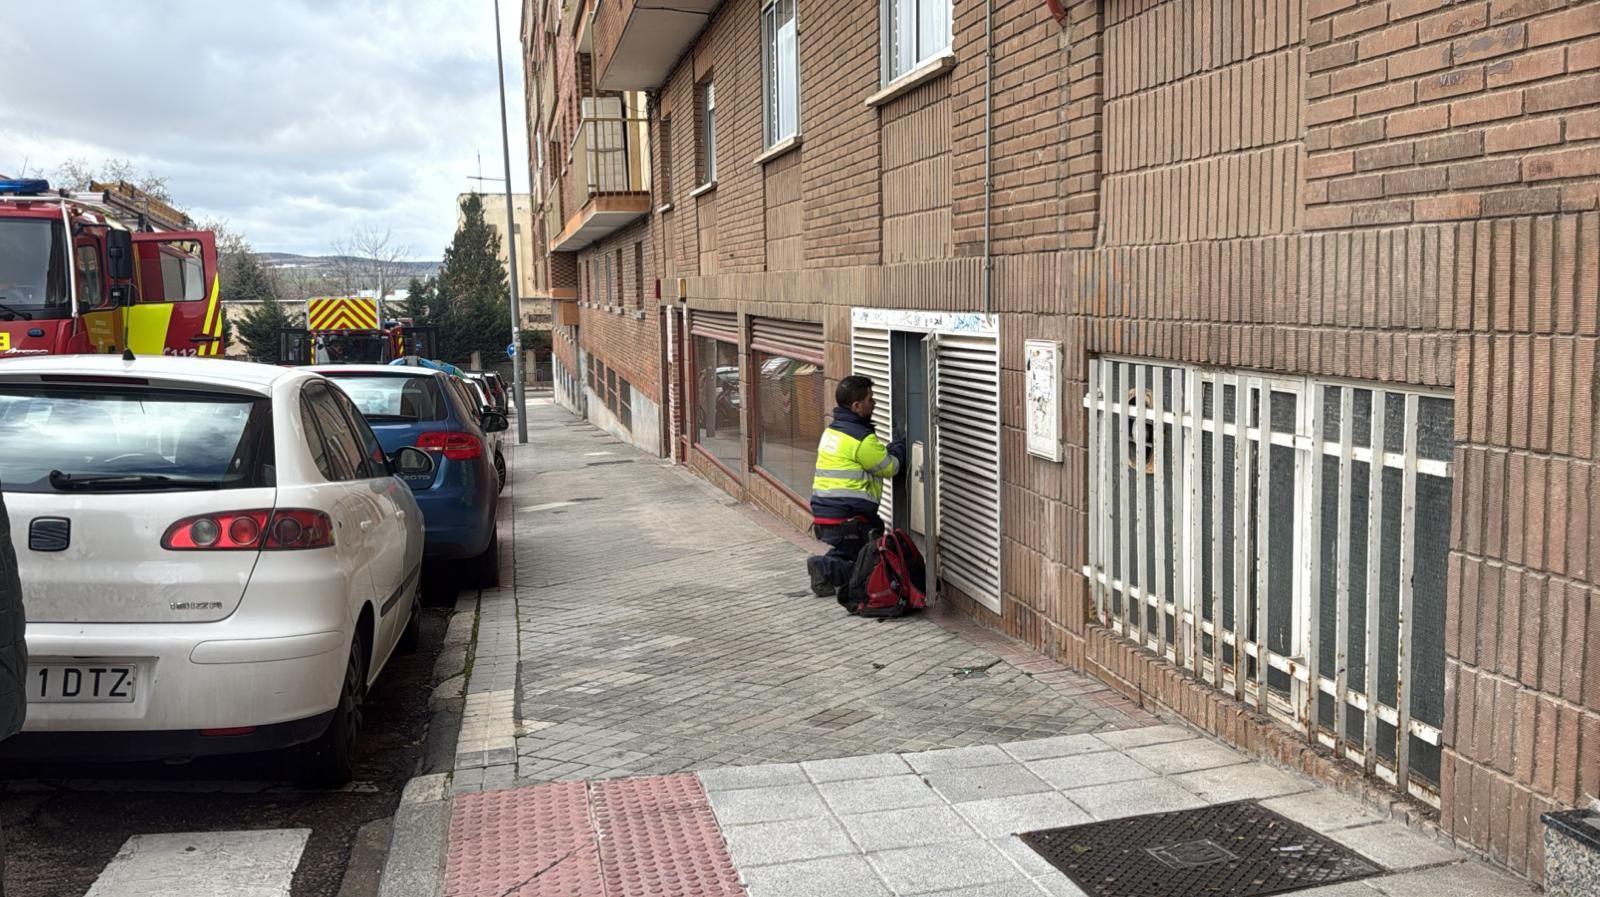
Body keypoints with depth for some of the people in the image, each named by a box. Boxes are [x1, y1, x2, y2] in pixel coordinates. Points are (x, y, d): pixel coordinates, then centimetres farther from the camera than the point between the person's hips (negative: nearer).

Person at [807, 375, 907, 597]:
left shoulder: (831, 430, 13)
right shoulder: (862, 438, -16)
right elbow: (890, 467, -4)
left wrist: (895, 445, 13)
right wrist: (902, 445, 11)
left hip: (823, 514, 8)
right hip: (847, 521, -8)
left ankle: (827, 564, -3)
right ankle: (826, 568, -17)